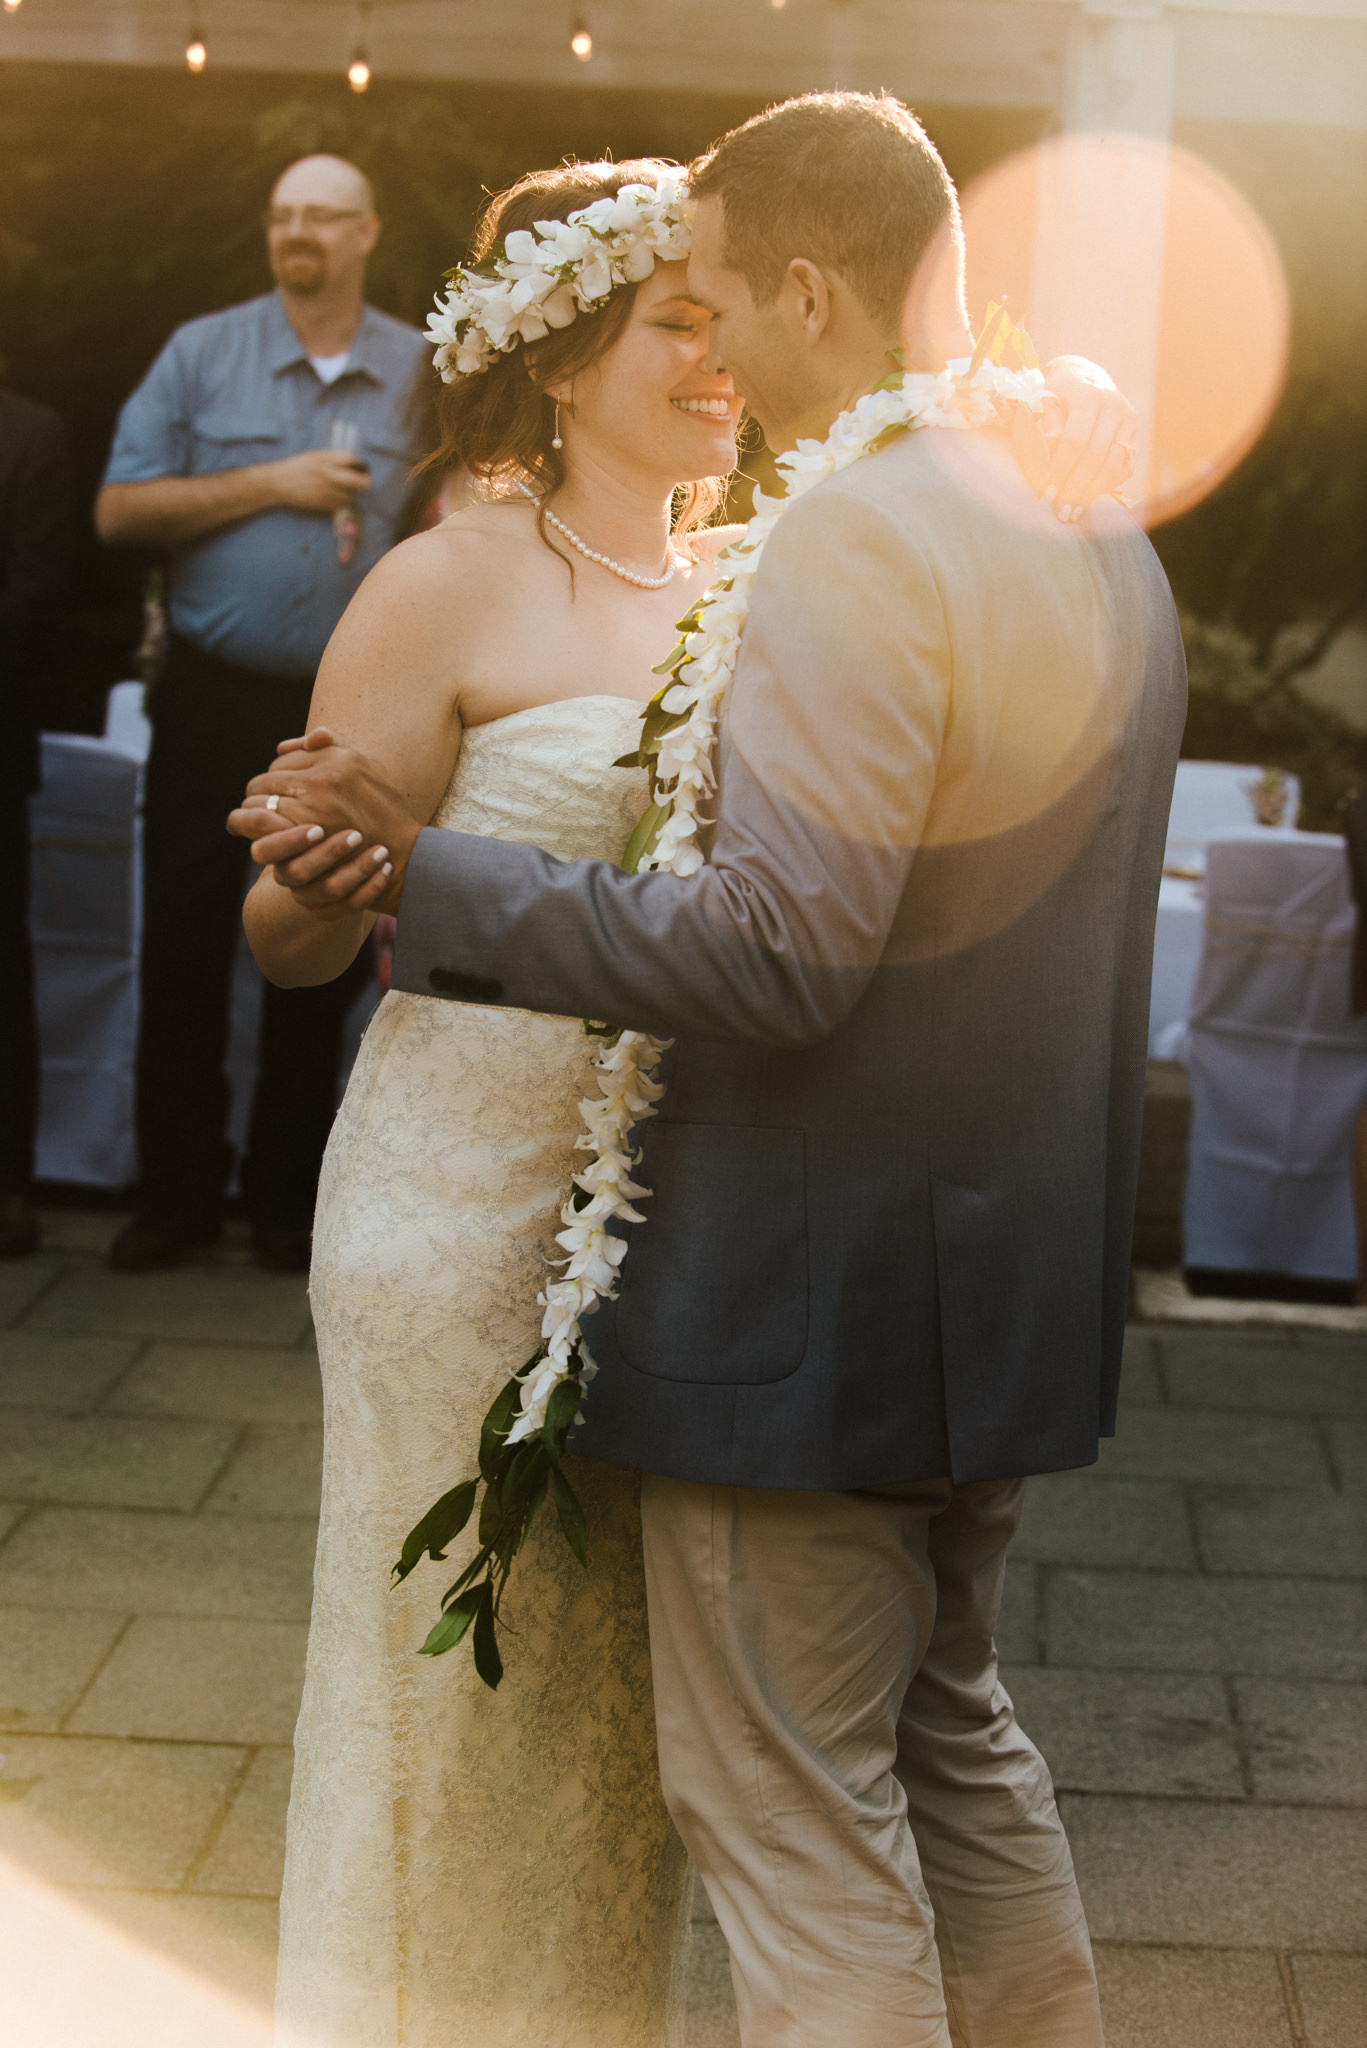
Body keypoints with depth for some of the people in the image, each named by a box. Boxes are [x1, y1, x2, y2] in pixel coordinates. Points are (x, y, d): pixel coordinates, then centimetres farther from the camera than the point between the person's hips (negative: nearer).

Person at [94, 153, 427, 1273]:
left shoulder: (428, 372, 5)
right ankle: (180, 1183, 15)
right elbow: (121, 509, -3)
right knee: (183, 946, 3)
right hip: (215, 700, 0)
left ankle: (286, 1189, 19)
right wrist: (270, 484, -11)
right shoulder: (201, 353, 3)